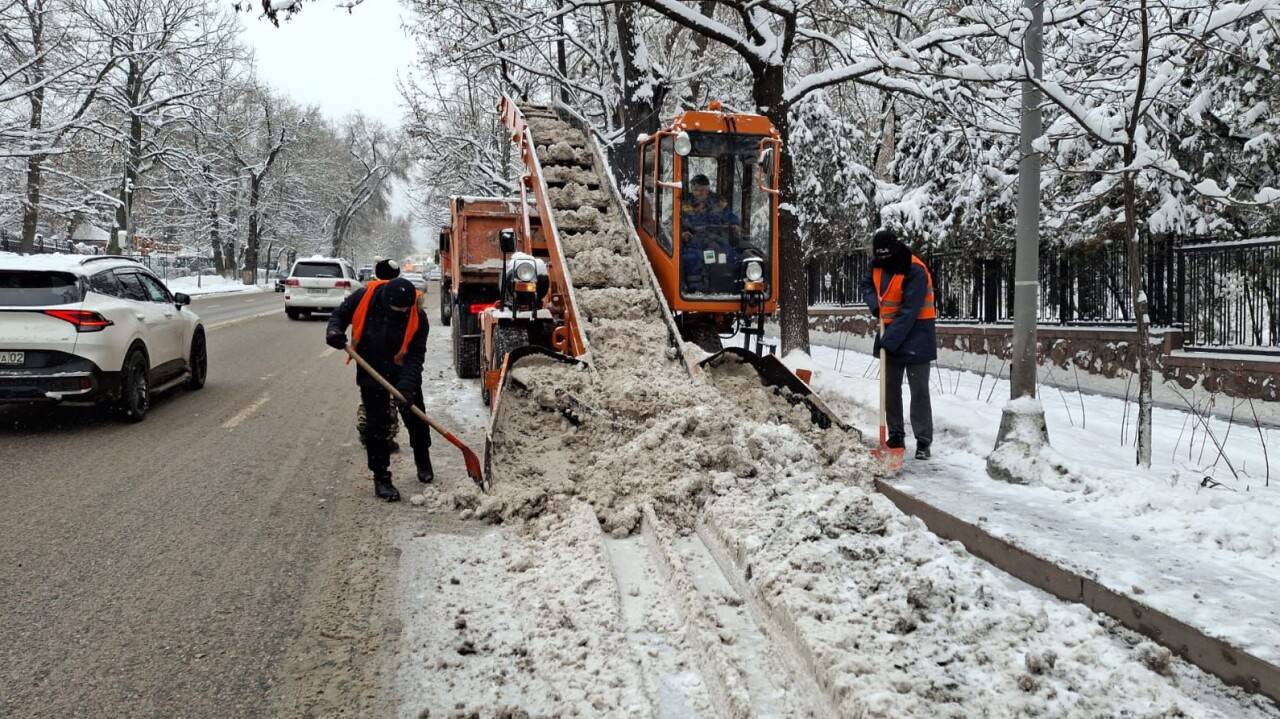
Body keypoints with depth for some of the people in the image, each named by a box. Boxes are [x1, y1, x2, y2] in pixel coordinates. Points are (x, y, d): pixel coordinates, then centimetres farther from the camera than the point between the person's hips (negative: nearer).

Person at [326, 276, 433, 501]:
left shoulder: (418, 317, -21)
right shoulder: (364, 297, -20)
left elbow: (416, 354, -20)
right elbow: (340, 315, -3)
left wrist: (407, 385, -30)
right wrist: (334, 331, -25)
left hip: (404, 374, 1)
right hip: (371, 374, 0)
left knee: (416, 420, 10)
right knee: (376, 425, -1)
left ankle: (423, 463, 36)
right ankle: (381, 478, 9)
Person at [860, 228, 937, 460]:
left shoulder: (915, 271, -23)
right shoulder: (878, 265, -1)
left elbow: (909, 312, -26)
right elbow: (867, 284, 20)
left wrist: (890, 340, -28)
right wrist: (874, 303, 0)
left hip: (914, 334, -7)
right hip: (890, 332, 7)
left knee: (919, 390, -4)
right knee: (890, 388, 11)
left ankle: (923, 441, 0)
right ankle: (896, 436, 20)